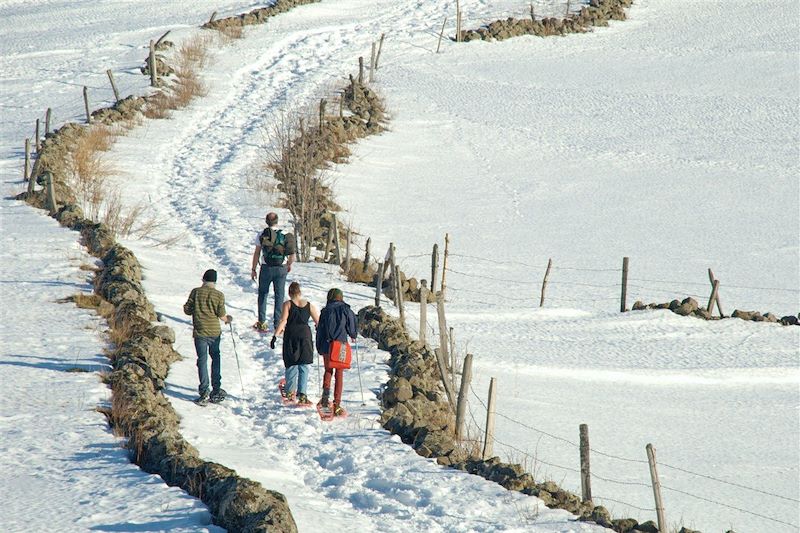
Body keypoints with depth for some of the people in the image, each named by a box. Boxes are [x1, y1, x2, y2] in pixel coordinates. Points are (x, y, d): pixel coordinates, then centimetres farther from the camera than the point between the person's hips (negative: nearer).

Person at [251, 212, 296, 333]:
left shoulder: (262, 235, -5)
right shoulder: (285, 235, -2)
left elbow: (257, 254, -3)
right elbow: (292, 256, -1)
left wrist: (254, 269, 6)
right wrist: (289, 265, 19)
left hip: (266, 268, -1)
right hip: (281, 268, 1)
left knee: (263, 294, 13)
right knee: (279, 296, 8)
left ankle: (262, 323, 12)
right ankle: (278, 323, 6)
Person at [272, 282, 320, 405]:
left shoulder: (287, 304, -2)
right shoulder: (309, 305, 5)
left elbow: (283, 321, -13)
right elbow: (318, 322, 6)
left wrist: (275, 336, -14)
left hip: (291, 336, -1)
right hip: (305, 336, 1)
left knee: (291, 365, 12)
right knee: (304, 366, 2)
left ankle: (290, 391, 21)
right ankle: (302, 393, -8)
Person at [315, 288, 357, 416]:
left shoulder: (325, 311, 1)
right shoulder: (346, 310, -2)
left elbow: (320, 330, 4)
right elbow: (352, 327, 4)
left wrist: (319, 348, 14)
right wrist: (353, 336, 27)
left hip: (327, 346, 1)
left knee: (328, 370, 20)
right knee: (339, 374, 6)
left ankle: (326, 391, -5)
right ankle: (337, 404, 1)